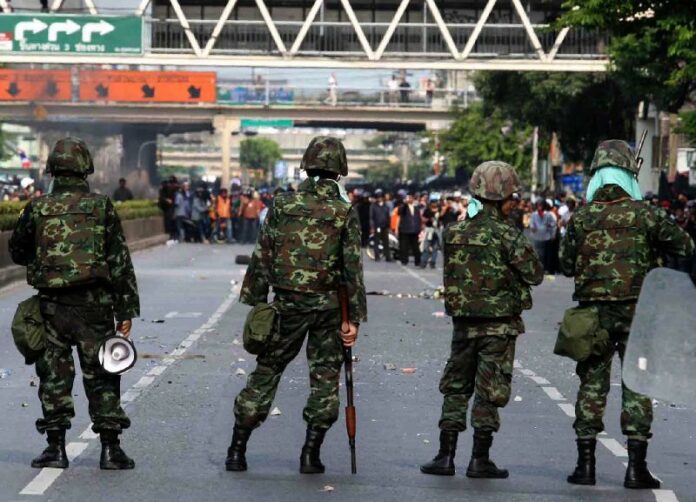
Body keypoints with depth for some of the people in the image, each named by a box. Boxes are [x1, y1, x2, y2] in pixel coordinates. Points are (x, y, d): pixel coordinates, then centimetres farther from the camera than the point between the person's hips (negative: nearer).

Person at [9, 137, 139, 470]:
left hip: (51, 304, 1)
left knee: (54, 373, 8)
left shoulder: (38, 208, 0)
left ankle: (55, 447, 8)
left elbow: (18, 252, 13)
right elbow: (120, 261, -2)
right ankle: (110, 448, 3)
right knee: (100, 374, 4)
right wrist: (126, 310, 2)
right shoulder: (101, 207, -2)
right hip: (94, 304, -1)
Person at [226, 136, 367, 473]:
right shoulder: (345, 212, -5)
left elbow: (262, 257, 2)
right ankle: (310, 455, 5)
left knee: (266, 371, 9)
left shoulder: (283, 204, 0)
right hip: (327, 306, -1)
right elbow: (352, 268, -6)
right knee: (325, 377, 9)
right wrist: (353, 318, -2)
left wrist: (256, 302, 9)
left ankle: (237, 450, 9)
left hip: (287, 303, 1)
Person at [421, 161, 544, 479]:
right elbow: (535, 275, -9)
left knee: (456, 388, 12)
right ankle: (480, 459, 4)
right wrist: (523, 250, 8)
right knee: (490, 392, 2)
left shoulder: (453, 233, 2)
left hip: (462, 322, 4)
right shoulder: (507, 235, -14)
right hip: (499, 325, -4)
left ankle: (445, 455, 10)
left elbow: (454, 274, 10)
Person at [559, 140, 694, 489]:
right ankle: (636, 467, 0)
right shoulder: (643, 214, -6)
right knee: (637, 383, 3)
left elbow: (567, 266, 5)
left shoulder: (581, 217, -2)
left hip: (593, 312, 1)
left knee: (592, 383, 8)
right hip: (636, 311, -1)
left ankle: (585, 463, 8)